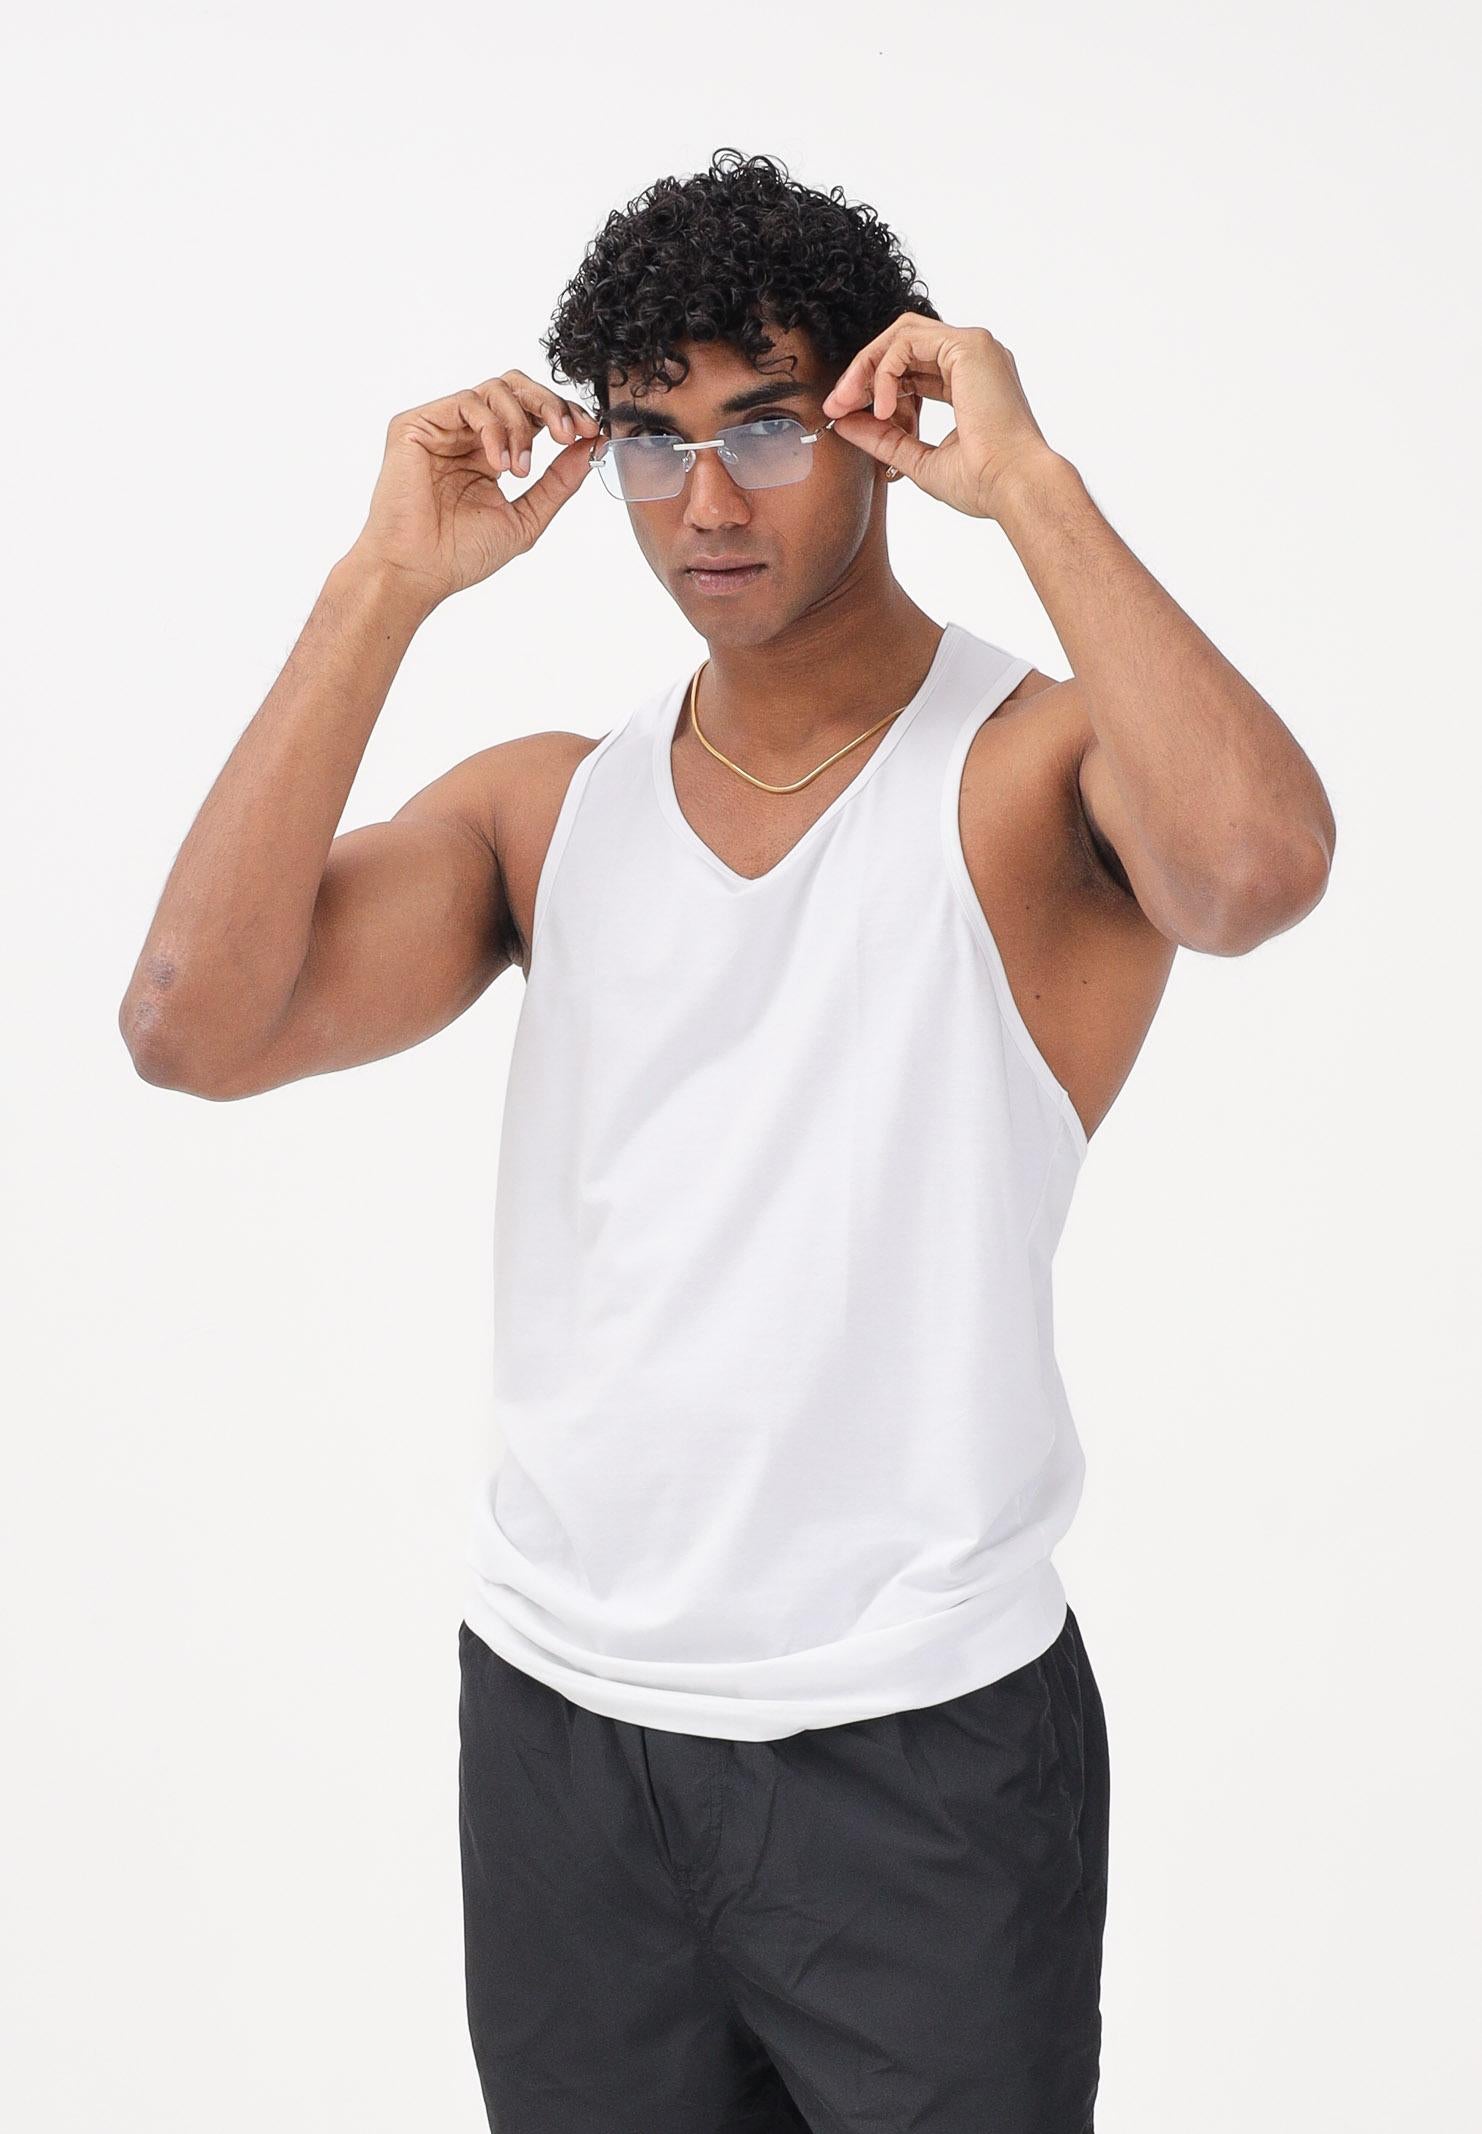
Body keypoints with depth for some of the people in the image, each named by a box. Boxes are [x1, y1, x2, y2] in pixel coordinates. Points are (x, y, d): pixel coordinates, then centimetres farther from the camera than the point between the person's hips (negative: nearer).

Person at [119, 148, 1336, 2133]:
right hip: (554, 1713, 4)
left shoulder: (1036, 768, -7)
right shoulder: (548, 806, 5)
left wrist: (1032, 483, -21)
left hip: (926, 1746, -3)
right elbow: (191, 1026, -9)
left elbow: (1260, 865, -32)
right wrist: (387, 584, -10)